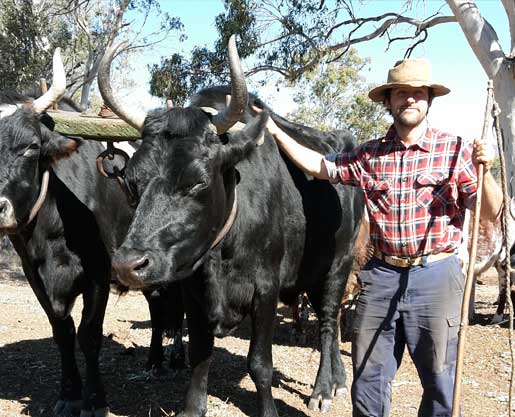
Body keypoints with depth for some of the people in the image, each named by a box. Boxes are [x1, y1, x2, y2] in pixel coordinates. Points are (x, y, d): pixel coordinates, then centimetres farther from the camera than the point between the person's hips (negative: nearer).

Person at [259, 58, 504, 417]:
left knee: (439, 378, 9)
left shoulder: (455, 149, -2)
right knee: (368, 374, 12)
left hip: (436, 275, -2)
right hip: (381, 275, 3)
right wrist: (275, 131, 9)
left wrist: (484, 171, -22)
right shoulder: (370, 155, 6)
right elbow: (320, 166, 13)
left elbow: (491, 212, -4)